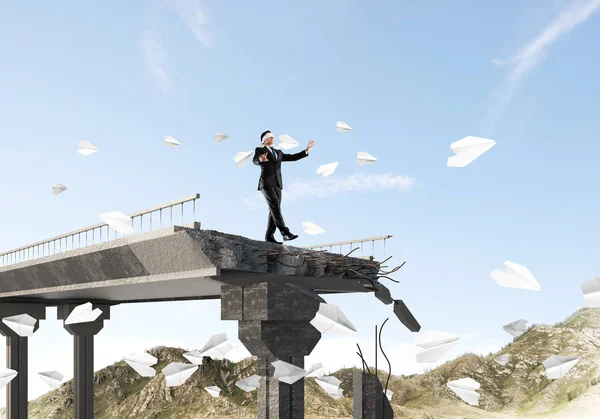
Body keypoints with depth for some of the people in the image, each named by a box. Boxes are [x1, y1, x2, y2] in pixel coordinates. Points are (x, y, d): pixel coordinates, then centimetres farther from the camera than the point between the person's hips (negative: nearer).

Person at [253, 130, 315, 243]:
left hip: (277, 184, 7)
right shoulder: (259, 150, 5)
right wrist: (261, 160, -42)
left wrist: (306, 150, 12)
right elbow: (255, 161, -17)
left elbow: (293, 157, 21)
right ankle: (285, 233, -29)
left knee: (274, 210, 0)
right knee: (276, 208, -20)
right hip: (266, 183, -7)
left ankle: (269, 236, 4)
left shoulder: (278, 153, 25)